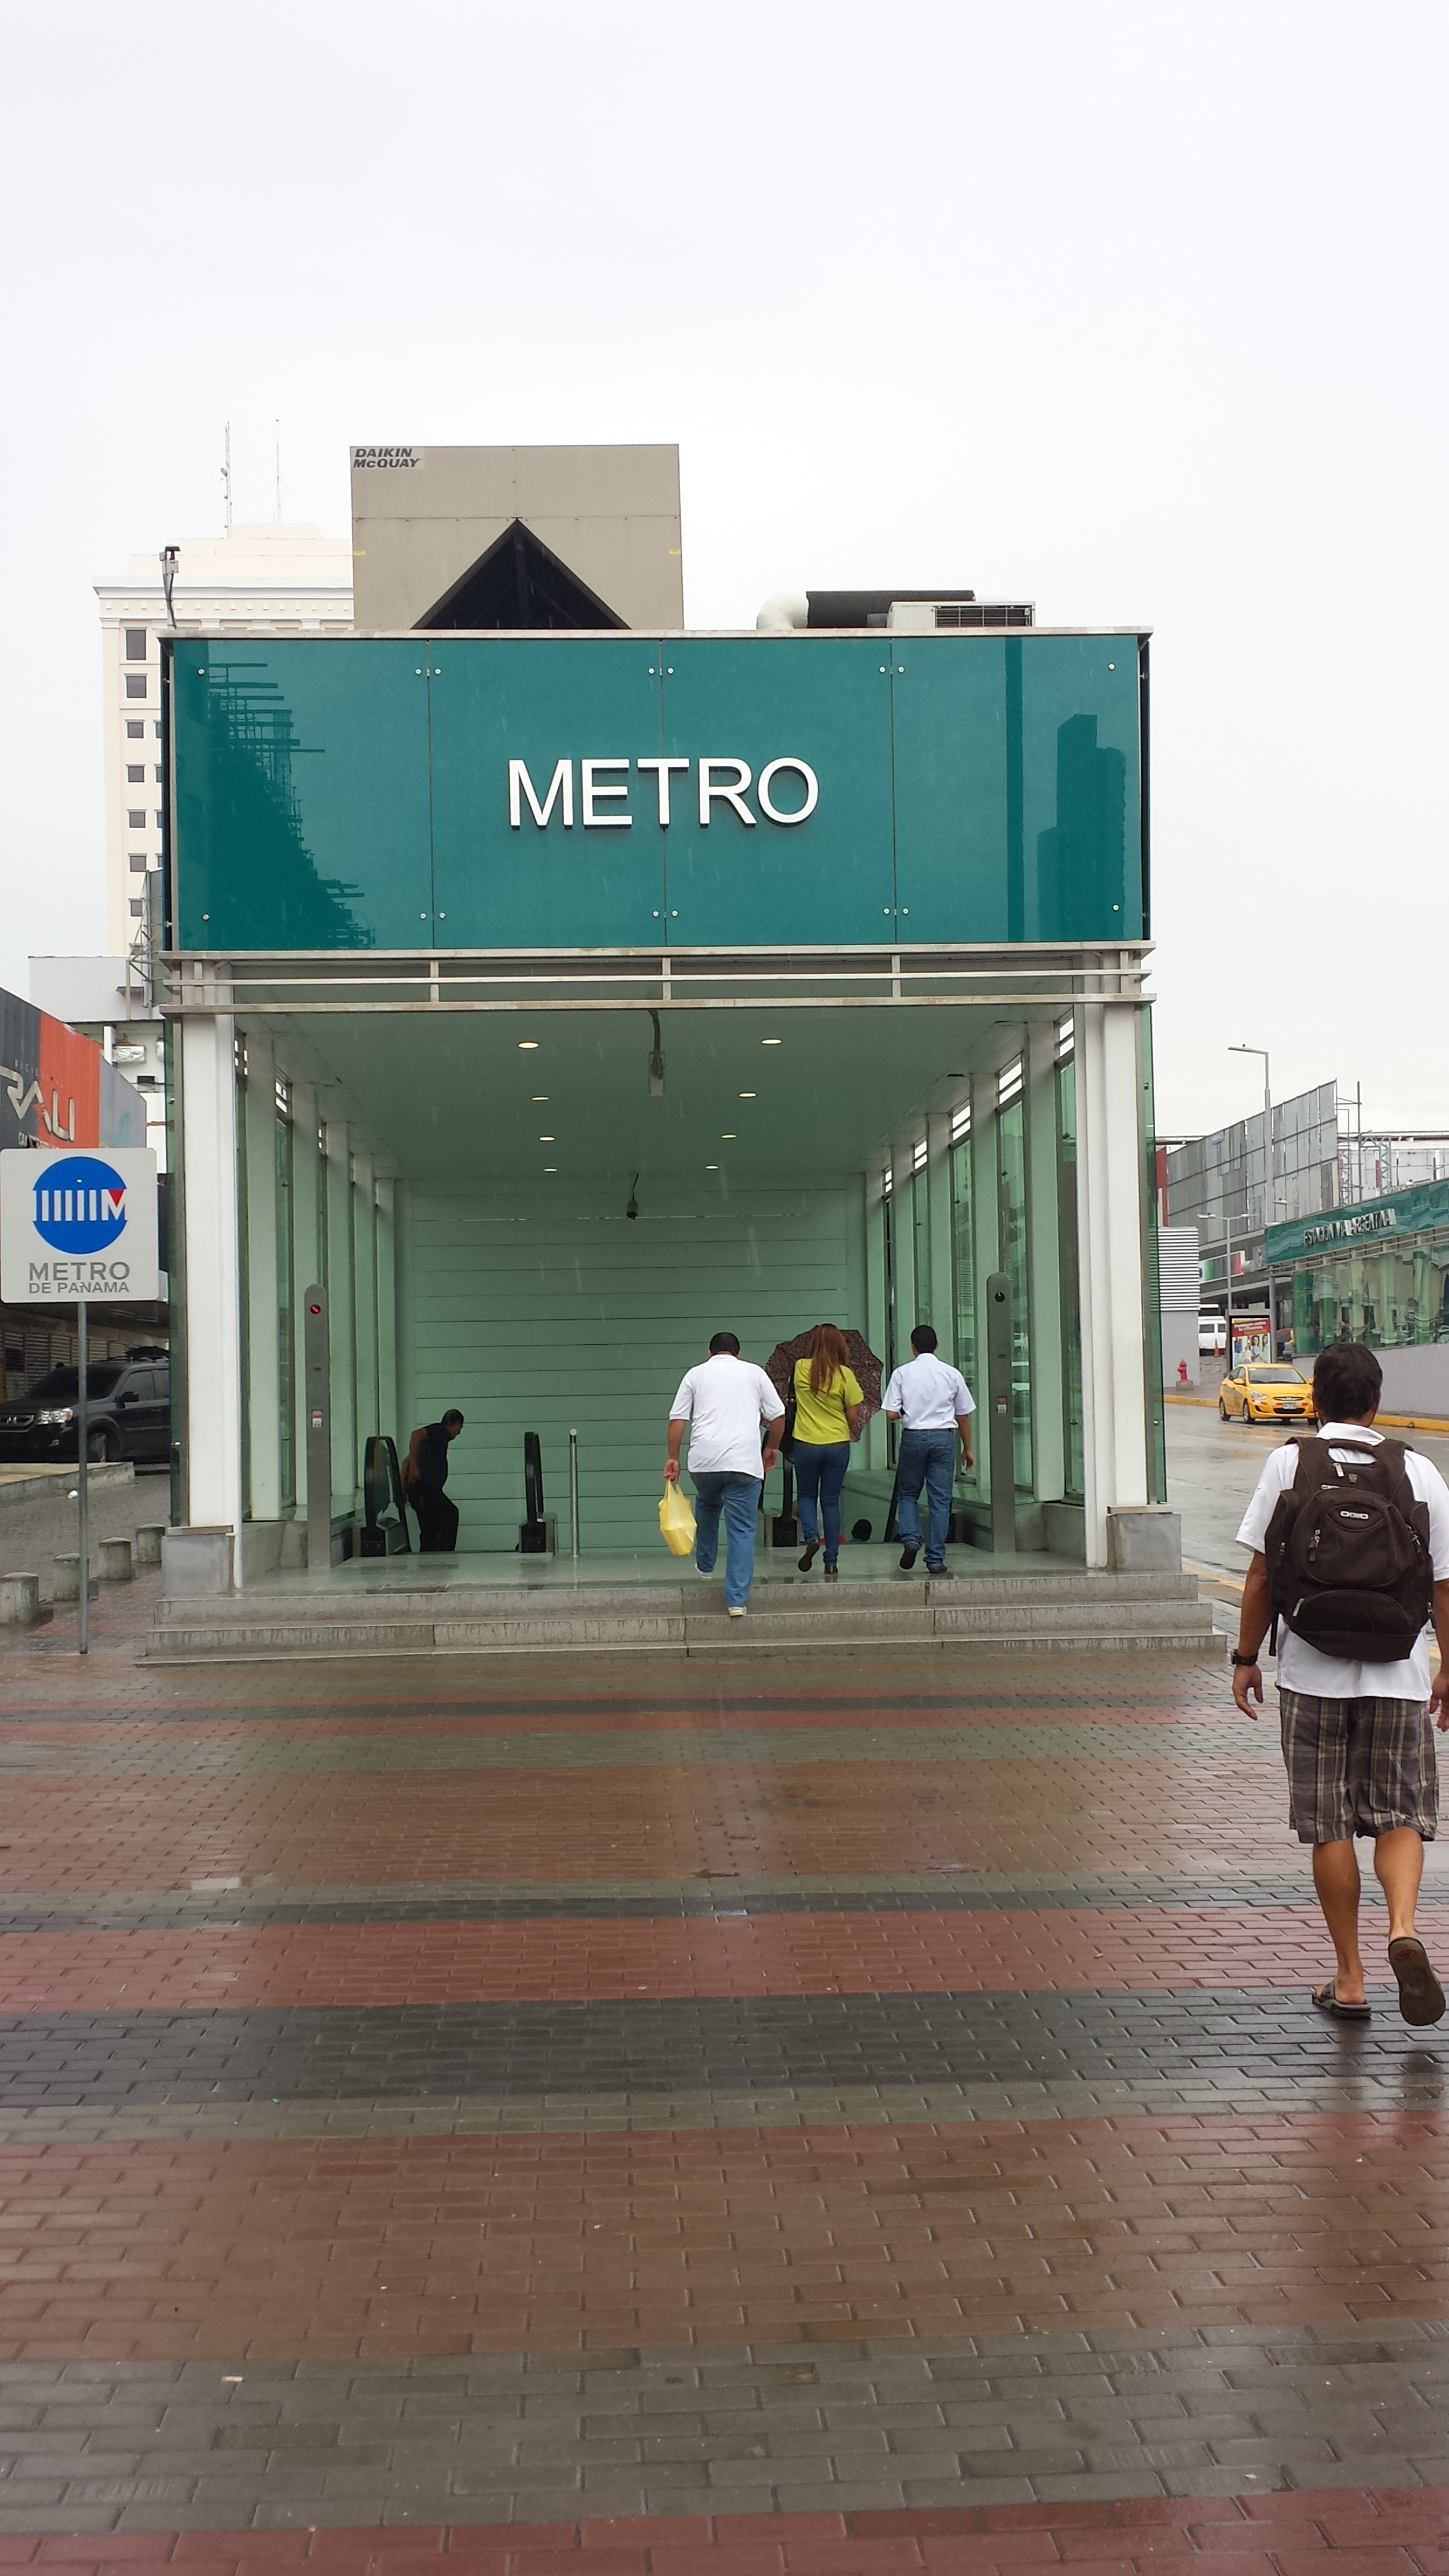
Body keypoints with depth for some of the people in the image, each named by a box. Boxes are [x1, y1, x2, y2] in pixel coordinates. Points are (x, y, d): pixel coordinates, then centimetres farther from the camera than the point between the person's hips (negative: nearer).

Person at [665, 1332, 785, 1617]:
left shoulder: (695, 1374, 13)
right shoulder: (754, 1373, 12)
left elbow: (677, 1419, 6)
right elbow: (777, 1416, 9)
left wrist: (673, 1458, 10)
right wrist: (772, 1447, 23)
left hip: (703, 1460, 2)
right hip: (744, 1462, -2)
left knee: (708, 1507, 31)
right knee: (742, 1530, 0)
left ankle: (704, 1565, 42)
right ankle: (737, 1600, -6)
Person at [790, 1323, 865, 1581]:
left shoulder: (801, 1369, -6)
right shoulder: (845, 1374, -9)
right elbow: (853, 1417, -6)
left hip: (806, 1444, 0)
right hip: (838, 1445, 0)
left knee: (806, 1495, 19)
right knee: (831, 1501, 10)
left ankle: (812, 1538, -6)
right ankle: (832, 1562, 9)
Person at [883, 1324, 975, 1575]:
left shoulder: (902, 1373, -1)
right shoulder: (952, 1374, 3)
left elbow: (892, 1414, -5)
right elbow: (963, 1416, 8)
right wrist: (967, 1449, 19)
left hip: (913, 1437, -1)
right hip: (944, 1437, 1)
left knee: (907, 1494, 16)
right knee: (940, 1500, 4)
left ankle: (910, 1539, -7)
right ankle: (935, 1560, 5)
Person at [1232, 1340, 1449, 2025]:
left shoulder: (1288, 1463, -3)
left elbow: (1261, 1574, -3)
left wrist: (1245, 1659, 8)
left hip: (1312, 1673, 0)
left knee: (1330, 1827, 9)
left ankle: (1349, 1980, 13)